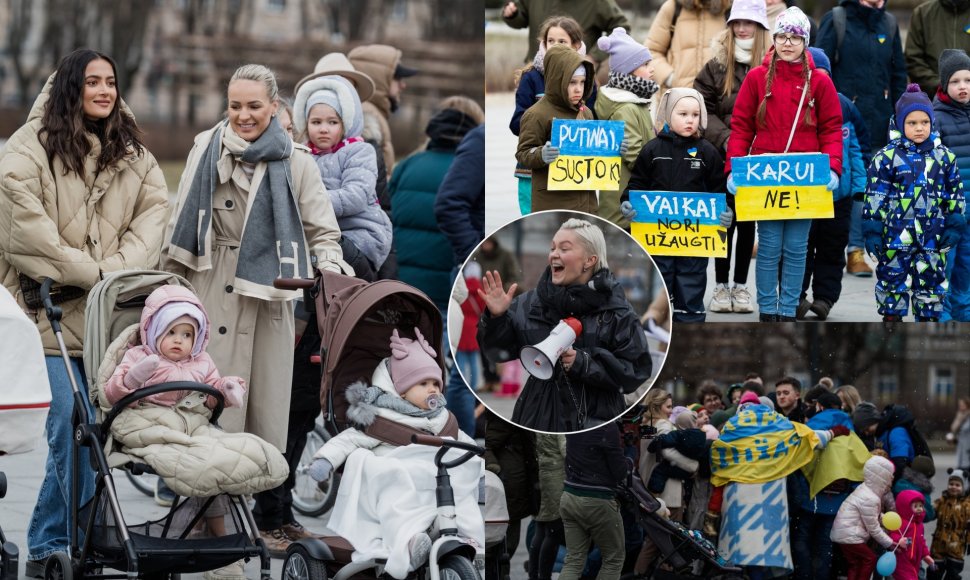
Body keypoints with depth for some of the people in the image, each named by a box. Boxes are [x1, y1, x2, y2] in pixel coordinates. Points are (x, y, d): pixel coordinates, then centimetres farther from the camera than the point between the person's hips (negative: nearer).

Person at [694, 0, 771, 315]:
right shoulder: (717, 66, 2)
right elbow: (703, 110, 0)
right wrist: (725, 138, -13)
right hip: (723, 158, 1)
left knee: (749, 222, 8)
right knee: (725, 221, 5)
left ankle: (741, 285, 17)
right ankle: (721, 285, 14)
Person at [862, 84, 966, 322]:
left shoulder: (944, 156, 6)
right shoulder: (887, 157, -3)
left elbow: (955, 193, 12)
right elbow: (875, 196, -2)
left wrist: (953, 226, 4)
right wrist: (872, 231, -6)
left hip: (933, 236, 2)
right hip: (896, 234, -2)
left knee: (932, 280, 7)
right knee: (893, 280, 3)